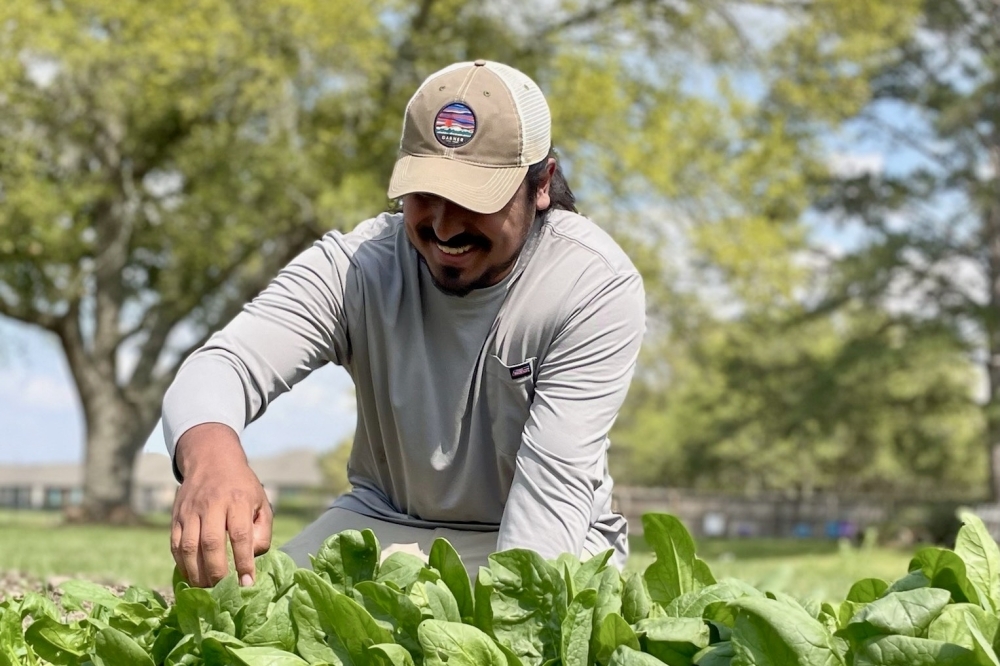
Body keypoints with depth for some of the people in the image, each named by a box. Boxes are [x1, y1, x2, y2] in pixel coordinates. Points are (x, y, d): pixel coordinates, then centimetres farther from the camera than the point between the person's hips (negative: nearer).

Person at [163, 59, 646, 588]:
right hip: (384, 522, 2)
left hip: (538, 544, -1)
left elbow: (555, 484, -27)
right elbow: (221, 366, -28)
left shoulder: (598, 289, -22)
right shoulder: (358, 266, -16)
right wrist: (212, 456, -52)